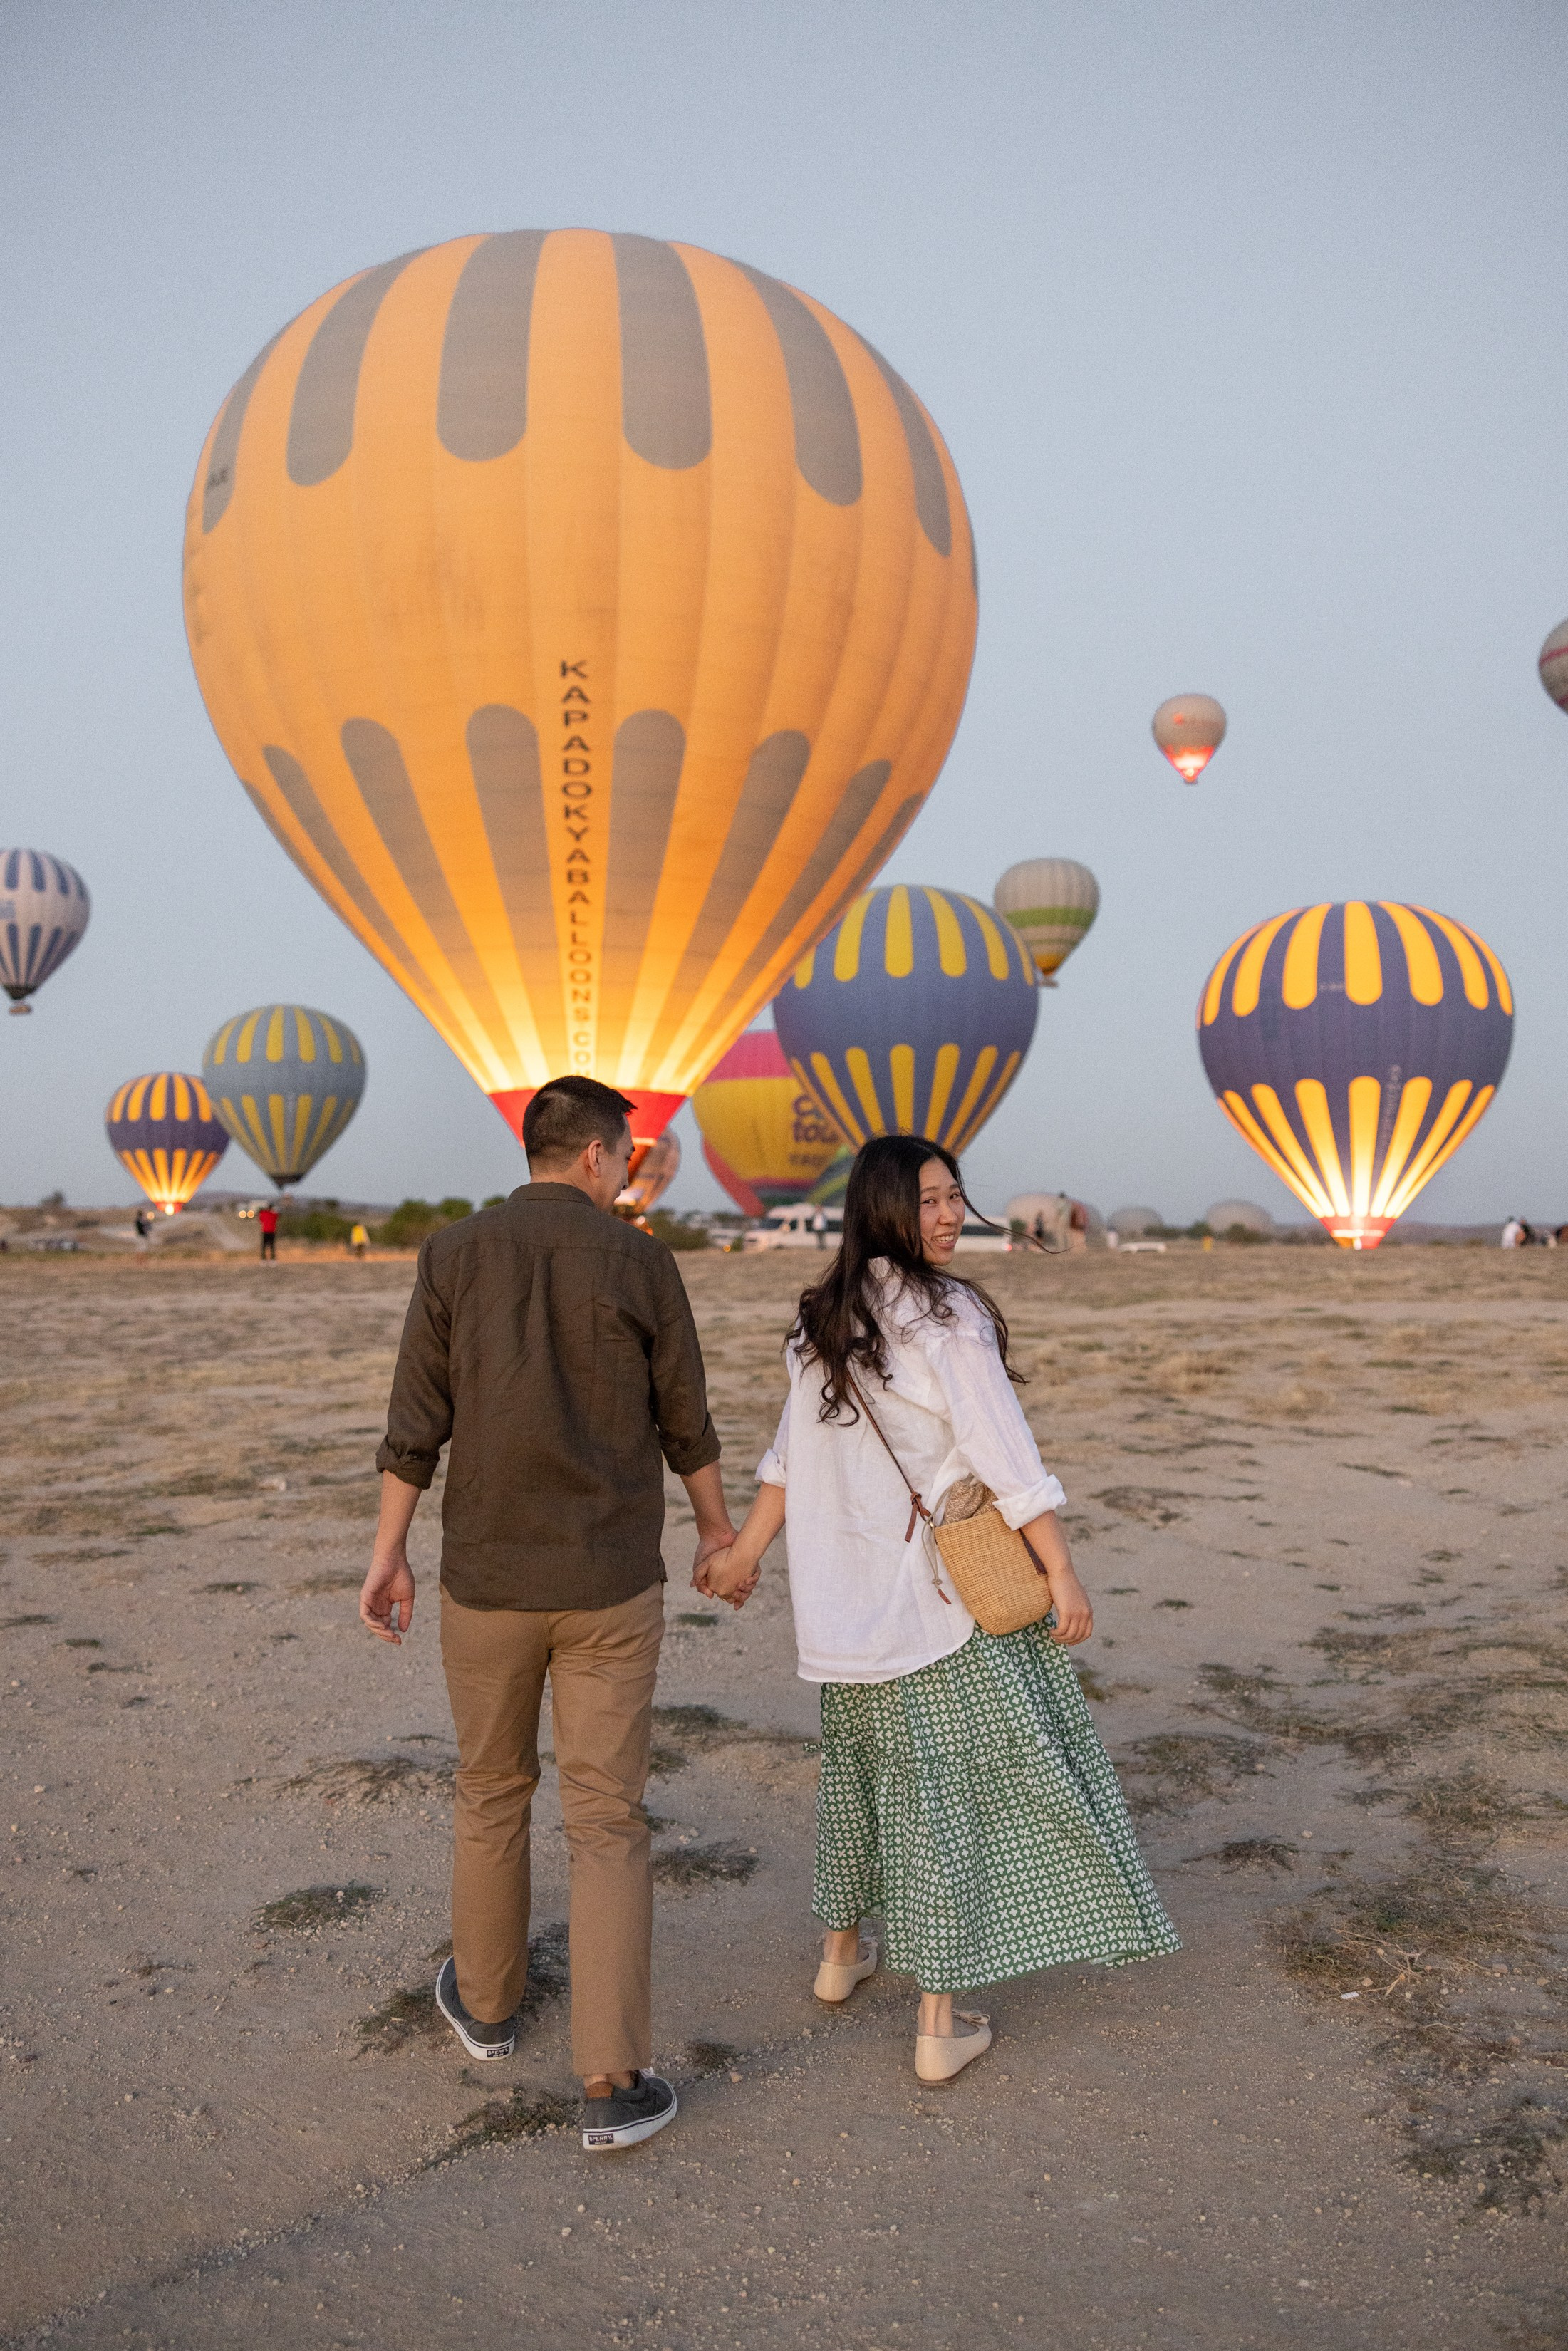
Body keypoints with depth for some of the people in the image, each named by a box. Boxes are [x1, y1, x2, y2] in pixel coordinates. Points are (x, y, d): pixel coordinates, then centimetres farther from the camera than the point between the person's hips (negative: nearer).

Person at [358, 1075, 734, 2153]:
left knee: (493, 1787, 23)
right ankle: (613, 2082, 5)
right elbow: (686, 1421, 1)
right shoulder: (642, 1261, -6)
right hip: (611, 1584, -1)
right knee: (607, 1821, 6)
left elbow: (415, 1423, -4)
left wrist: (389, 1555, 5)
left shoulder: (454, 1254, -4)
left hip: (487, 1578, 2)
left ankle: (486, 1998, 40)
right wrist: (718, 1529, 17)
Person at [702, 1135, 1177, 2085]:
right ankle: (942, 2022, 11)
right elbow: (1007, 1457, -17)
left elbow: (792, 1451, 11)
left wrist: (746, 1550, 20)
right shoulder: (945, 1316, -16)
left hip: (845, 1600, 7)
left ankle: (843, 1949, 40)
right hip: (942, 1595, -7)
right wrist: (1063, 1577, -12)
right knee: (949, 1786, 3)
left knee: (865, 1761, 24)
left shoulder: (822, 1321, 5)